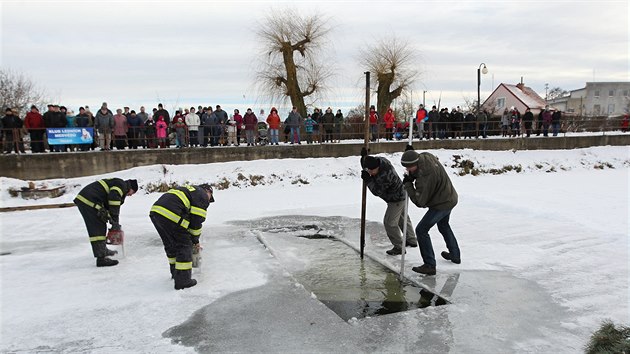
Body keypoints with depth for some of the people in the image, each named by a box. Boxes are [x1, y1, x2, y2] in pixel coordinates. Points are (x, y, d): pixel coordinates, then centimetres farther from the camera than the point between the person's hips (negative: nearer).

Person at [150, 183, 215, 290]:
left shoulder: (189, 190, 33)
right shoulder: (202, 196, 7)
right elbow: (196, 220, 0)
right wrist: (195, 240, 13)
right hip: (170, 215, -9)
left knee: (170, 244, 25)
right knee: (184, 245, 3)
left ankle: (175, 272, 41)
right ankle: (182, 280, 5)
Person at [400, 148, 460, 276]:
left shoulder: (424, 178, -35)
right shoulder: (426, 156, -12)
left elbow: (419, 202, -26)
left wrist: (408, 184, -20)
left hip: (441, 205, -10)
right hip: (450, 198, 10)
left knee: (421, 230, -6)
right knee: (443, 226, 30)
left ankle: (430, 265, -3)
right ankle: (455, 255, 47)